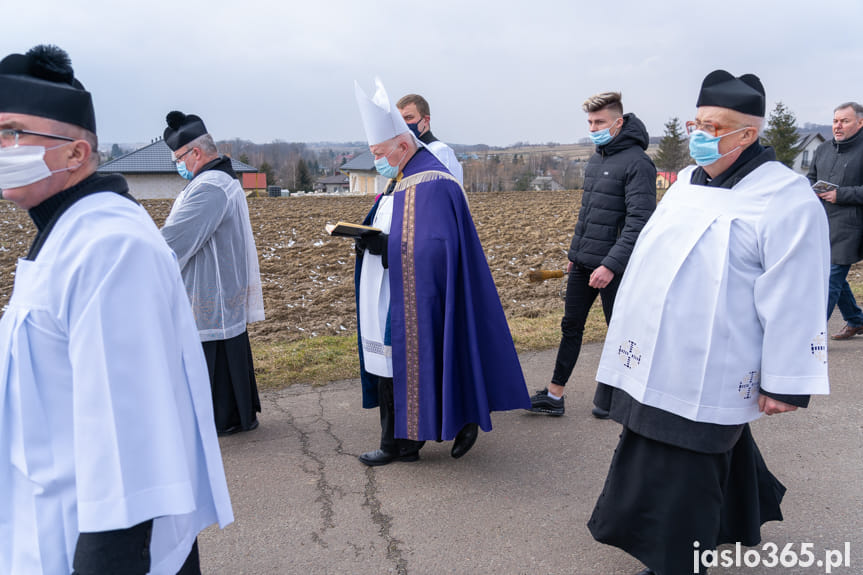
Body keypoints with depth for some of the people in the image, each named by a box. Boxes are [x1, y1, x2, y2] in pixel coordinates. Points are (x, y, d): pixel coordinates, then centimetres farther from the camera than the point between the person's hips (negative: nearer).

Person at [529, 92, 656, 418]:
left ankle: (609, 397, 22)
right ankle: (554, 396, 18)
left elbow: (639, 221, -20)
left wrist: (611, 264, -25)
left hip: (613, 267, -8)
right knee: (570, 327, 10)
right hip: (582, 264, 8)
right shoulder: (595, 159, 13)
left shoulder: (636, 162, -14)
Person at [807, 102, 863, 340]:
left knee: (832, 280, -8)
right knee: (835, 277, 17)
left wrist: (841, 195, -19)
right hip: (821, 224, 8)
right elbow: (810, 177, 26)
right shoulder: (823, 149, 14)